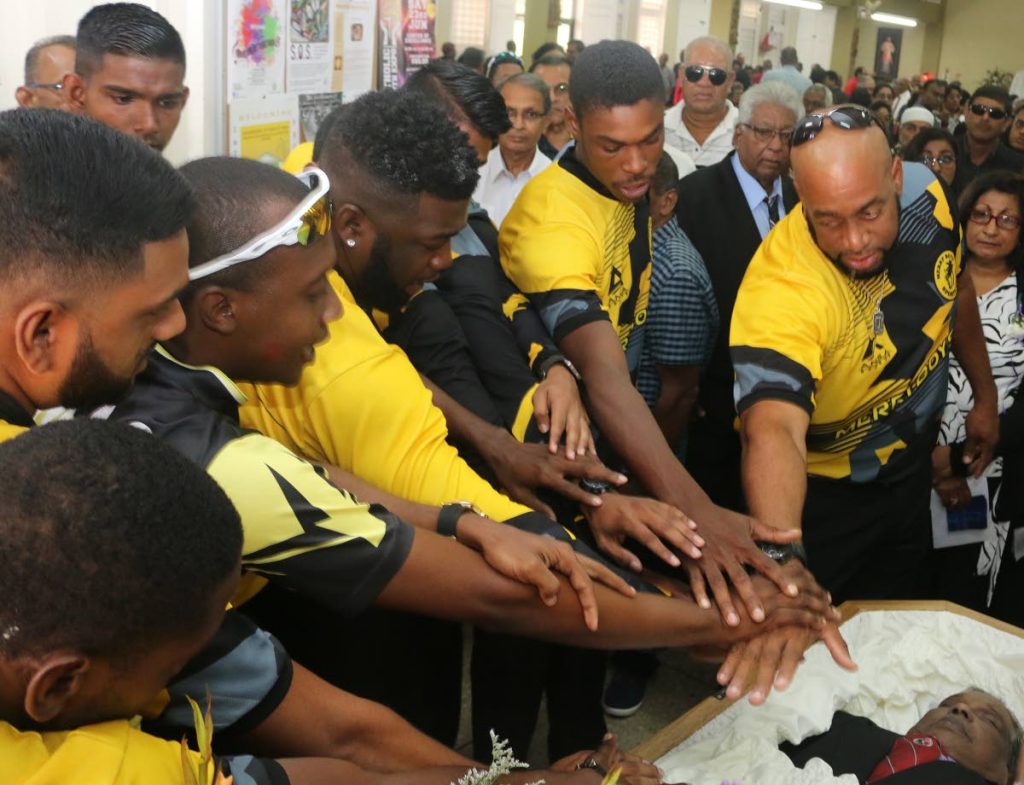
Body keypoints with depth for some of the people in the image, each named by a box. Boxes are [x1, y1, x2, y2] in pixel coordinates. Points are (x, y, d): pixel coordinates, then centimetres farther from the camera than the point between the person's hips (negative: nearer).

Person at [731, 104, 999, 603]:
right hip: (820, 493, -6)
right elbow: (773, 430, -53)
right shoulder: (779, 289, -39)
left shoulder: (928, 196, -19)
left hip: (909, 470, 6)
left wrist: (985, 394, 12)